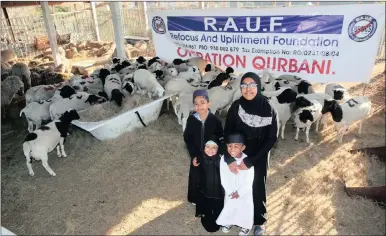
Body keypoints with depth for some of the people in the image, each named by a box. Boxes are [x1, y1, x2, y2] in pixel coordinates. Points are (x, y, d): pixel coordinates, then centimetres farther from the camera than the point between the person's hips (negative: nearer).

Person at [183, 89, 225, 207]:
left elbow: (221, 139, -6)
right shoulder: (191, 119, -13)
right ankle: (196, 199, 39)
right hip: (197, 156, 1)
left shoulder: (215, 120, -15)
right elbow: (187, 138, -5)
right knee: (196, 178, 15)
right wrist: (193, 155, -9)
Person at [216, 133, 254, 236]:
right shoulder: (224, 159, -22)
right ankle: (228, 222, 50)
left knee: (245, 209, 17)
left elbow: (249, 182, -20)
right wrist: (231, 192, -12)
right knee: (229, 207, 22)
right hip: (230, 191, 2)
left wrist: (239, 193, -15)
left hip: (245, 192, -2)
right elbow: (223, 179, -12)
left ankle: (246, 226, 44)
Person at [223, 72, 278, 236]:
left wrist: (250, 161, -17)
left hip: (258, 159, -1)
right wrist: (229, 159, -19)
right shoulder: (236, 106, -12)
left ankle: (258, 221, 39)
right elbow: (227, 133, -8)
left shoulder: (268, 110, -16)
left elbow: (271, 139, -13)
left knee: (257, 188, 13)